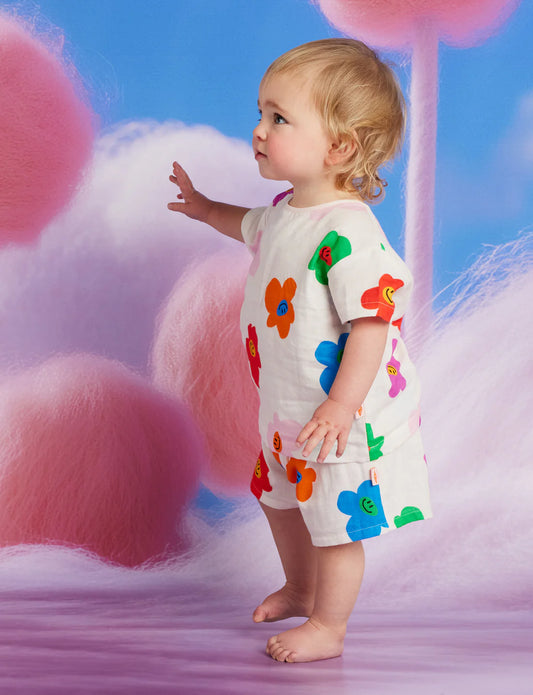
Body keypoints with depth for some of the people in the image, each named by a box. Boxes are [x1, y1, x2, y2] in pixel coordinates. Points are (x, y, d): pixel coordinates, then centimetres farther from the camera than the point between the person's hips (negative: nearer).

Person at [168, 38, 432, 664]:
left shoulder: (348, 233, -29)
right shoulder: (287, 210, 1)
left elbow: (372, 323, -31)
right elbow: (256, 228, 27)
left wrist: (340, 407, -33)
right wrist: (207, 208, 33)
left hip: (342, 416, -10)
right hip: (288, 407, 10)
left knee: (336, 522, 8)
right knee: (281, 498, 26)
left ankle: (327, 629, 28)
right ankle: (299, 589, 51)